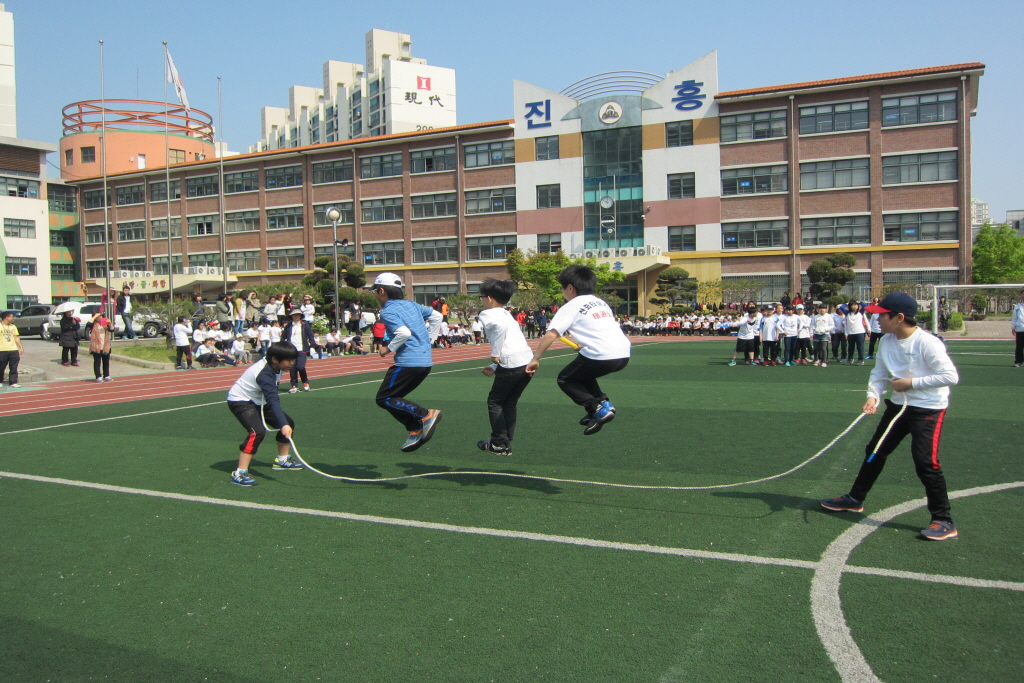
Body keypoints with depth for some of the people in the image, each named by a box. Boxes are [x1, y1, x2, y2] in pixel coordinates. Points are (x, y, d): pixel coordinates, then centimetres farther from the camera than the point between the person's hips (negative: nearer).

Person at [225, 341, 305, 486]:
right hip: (240, 401, -9)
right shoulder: (265, 374, -35)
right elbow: (273, 400, -47)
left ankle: (282, 460, 28)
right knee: (258, 432, -31)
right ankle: (239, 474, -26)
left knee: (288, 423, 8)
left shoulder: (274, 365, -9)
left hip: (257, 400, 9)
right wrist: (283, 425, -55)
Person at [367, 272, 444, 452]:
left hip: (408, 362, -9)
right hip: (425, 361, 9)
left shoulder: (388, 311, -10)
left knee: (384, 399, -1)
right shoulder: (411, 305, 15)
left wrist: (388, 349, -11)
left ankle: (427, 415, -11)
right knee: (393, 398, 16)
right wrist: (427, 339, 22)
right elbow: (436, 316, 22)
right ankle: (416, 430, 7)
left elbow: (404, 333, -25)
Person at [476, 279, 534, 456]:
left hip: (512, 365, -8)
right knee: (510, 402, 19)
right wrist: (494, 367, 21)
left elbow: (500, 326, -21)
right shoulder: (507, 315, 26)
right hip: (528, 361, 8)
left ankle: (499, 444, 11)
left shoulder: (486, 314, 0)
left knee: (494, 401, 9)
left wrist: (495, 354, -13)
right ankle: (507, 443, 21)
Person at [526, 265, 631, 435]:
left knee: (565, 380, 13)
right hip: (623, 354, 8)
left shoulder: (571, 307, 3)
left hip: (602, 356, -8)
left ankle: (599, 409, -1)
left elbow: (551, 334, -7)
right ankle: (602, 402, 14)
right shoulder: (601, 302, 23)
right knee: (582, 374, 31)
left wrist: (535, 359, -4)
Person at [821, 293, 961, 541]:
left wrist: (912, 383, -21)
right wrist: (873, 395, -14)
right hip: (898, 404, 8)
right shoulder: (886, 341, 0)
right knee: (875, 452, 16)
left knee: (925, 462, -15)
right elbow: (879, 373, 4)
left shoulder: (927, 343, -22)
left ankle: (944, 522, -2)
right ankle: (855, 499, 33)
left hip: (928, 408, -8)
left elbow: (951, 376, -22)